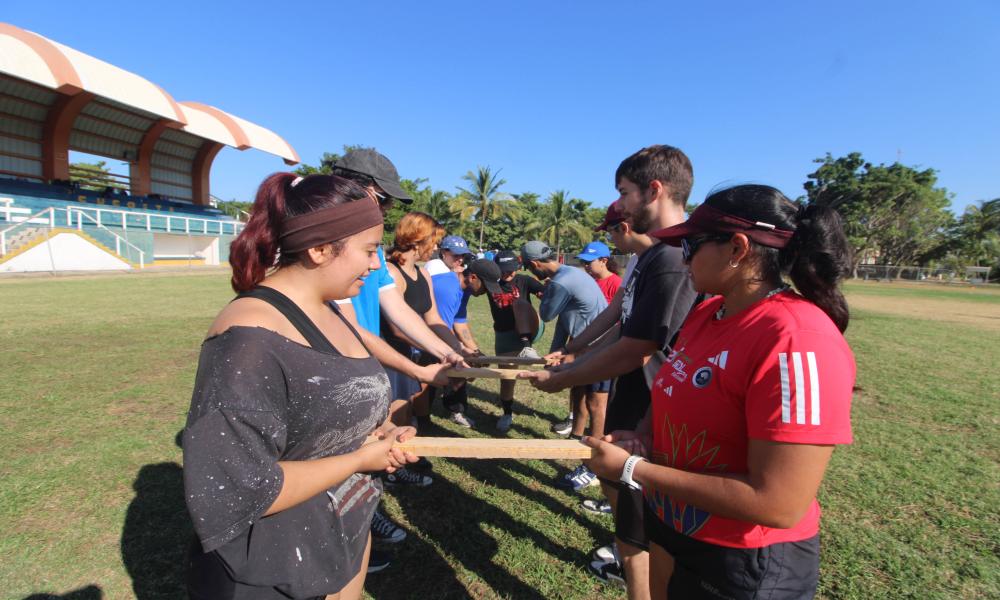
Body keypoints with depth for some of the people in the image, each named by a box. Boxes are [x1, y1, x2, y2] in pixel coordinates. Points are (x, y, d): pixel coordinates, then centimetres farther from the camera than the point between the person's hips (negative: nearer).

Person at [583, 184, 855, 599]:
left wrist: (632, 469, -25)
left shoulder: (796, 342, -28)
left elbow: (779, 505, -29)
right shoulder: (708, 312, -2)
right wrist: (642, 437, -7)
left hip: (741, 566, -7)